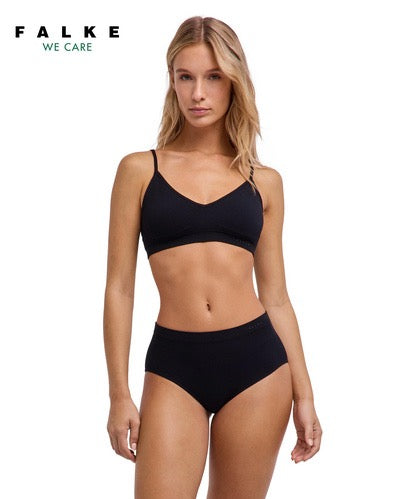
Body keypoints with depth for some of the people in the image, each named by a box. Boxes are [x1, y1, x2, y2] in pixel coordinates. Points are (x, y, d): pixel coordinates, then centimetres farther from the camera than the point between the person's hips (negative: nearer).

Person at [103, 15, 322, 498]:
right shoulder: (140, 169, 3)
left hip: (256, 362, 2)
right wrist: (119, 394, -2)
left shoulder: (264, 181, 7)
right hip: (173, 365, -1)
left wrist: (304, 394, 7)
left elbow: (275, 297, 10)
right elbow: (119, 288, 2)